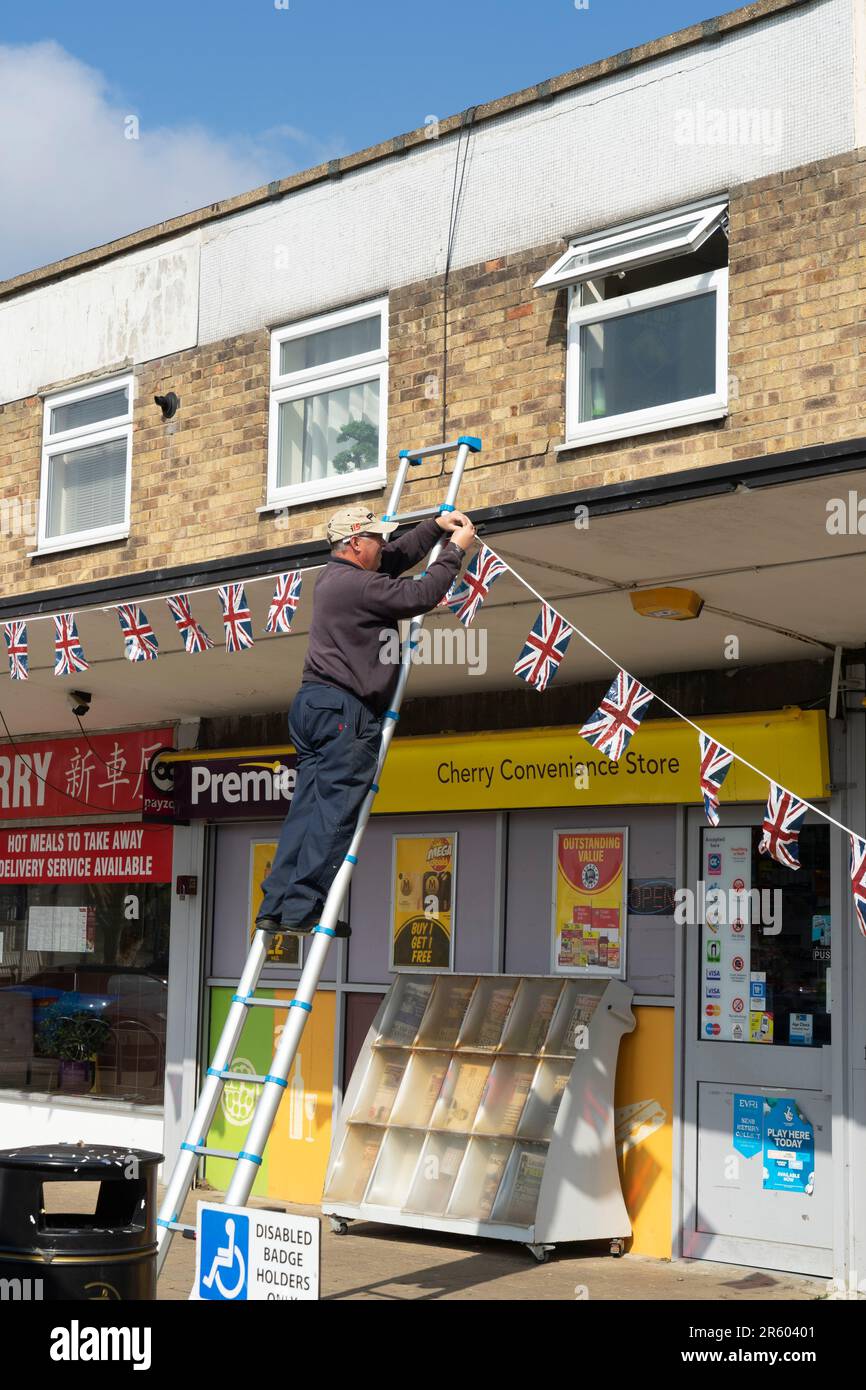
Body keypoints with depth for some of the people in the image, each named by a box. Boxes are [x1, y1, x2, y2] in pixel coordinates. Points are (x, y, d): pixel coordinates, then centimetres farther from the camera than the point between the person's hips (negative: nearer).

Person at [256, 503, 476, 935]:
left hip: (314, 704, 10)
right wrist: (455, 550, 3)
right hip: (344, 710, -10)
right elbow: (420, 595, -10)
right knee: (334, 813, -8)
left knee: (308, 808, 7)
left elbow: (396, 557, 31)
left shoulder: (335, 575, 19)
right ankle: (301, 909, -11)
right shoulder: (360, 585, -12)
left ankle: (276, 906, 3)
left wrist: (436, 526, 27)